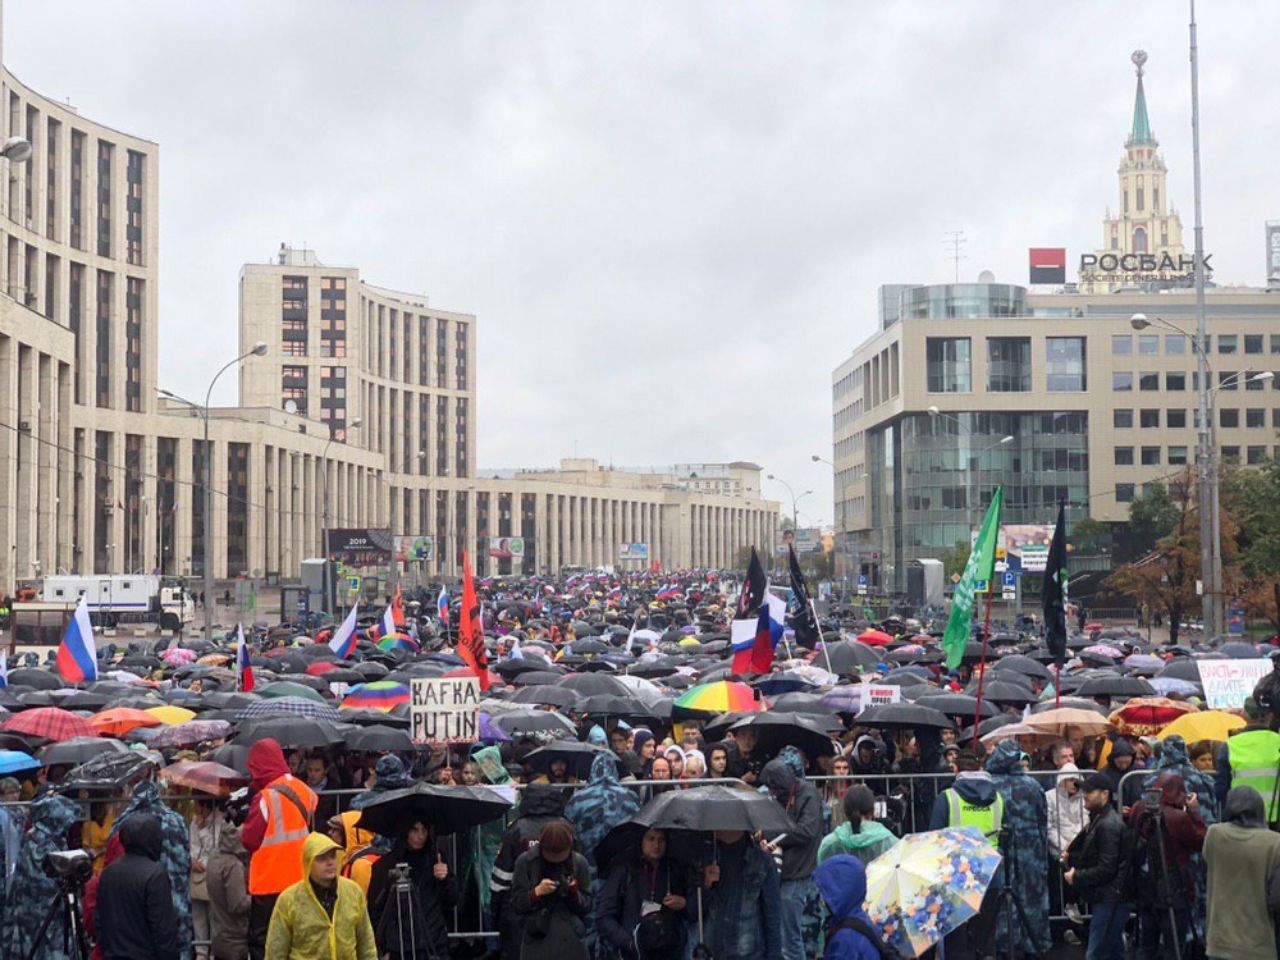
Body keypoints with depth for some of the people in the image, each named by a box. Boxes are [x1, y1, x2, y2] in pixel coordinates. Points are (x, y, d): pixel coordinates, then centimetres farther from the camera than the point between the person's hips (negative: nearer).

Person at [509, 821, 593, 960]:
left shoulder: (579, 863, 1)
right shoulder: (526, 861, -2)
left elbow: (587, 906, 5)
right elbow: (516, 903, 0)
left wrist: (574, 893, -14)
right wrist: (537, 892, -17)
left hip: (571, 941, 1)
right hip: (537, 940, -1)